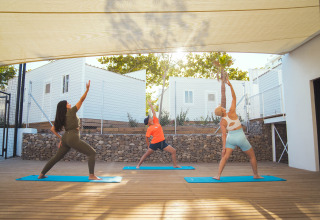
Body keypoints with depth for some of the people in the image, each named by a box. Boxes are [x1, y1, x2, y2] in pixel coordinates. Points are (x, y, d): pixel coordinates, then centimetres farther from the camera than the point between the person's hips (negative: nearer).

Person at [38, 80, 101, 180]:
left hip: (65, 138, 8)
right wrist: (87, 89, -8)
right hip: (73, 139, -8)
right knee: (92, 153, -7)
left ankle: (41, 174, 28)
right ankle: (91, 175, -14)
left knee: (56, 157, 22)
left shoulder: (61, 118, 16)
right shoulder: (71, 112, -3)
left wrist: (60, 138, 21)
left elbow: (53, 129, 19)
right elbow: (81, 100, -8)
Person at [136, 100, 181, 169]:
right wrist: (148, 146, -1)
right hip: (154, 143, -6)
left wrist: (151, 105, 18)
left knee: (173, 151, 0)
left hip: (162, 142, 6)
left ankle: (175, 165, 8)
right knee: (146, 154, 3)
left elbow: (154, 113, 14)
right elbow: (146, 138, -2)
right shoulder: (149, 129, -7)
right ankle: (138, 165, 19)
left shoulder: (156, 122, 7)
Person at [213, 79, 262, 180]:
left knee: (224, 157, 1)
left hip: (231, 138, 2)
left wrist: (223, 147, -5)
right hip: (241, 138, -2)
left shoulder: (222, 122, -4)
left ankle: (218, 175, -11)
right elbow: (234, 98, -7)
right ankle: (256, 175, 26)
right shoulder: (231, 112, -11)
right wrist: (230, 85, -7)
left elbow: (224, 135, -8)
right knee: (252, 156, 18)